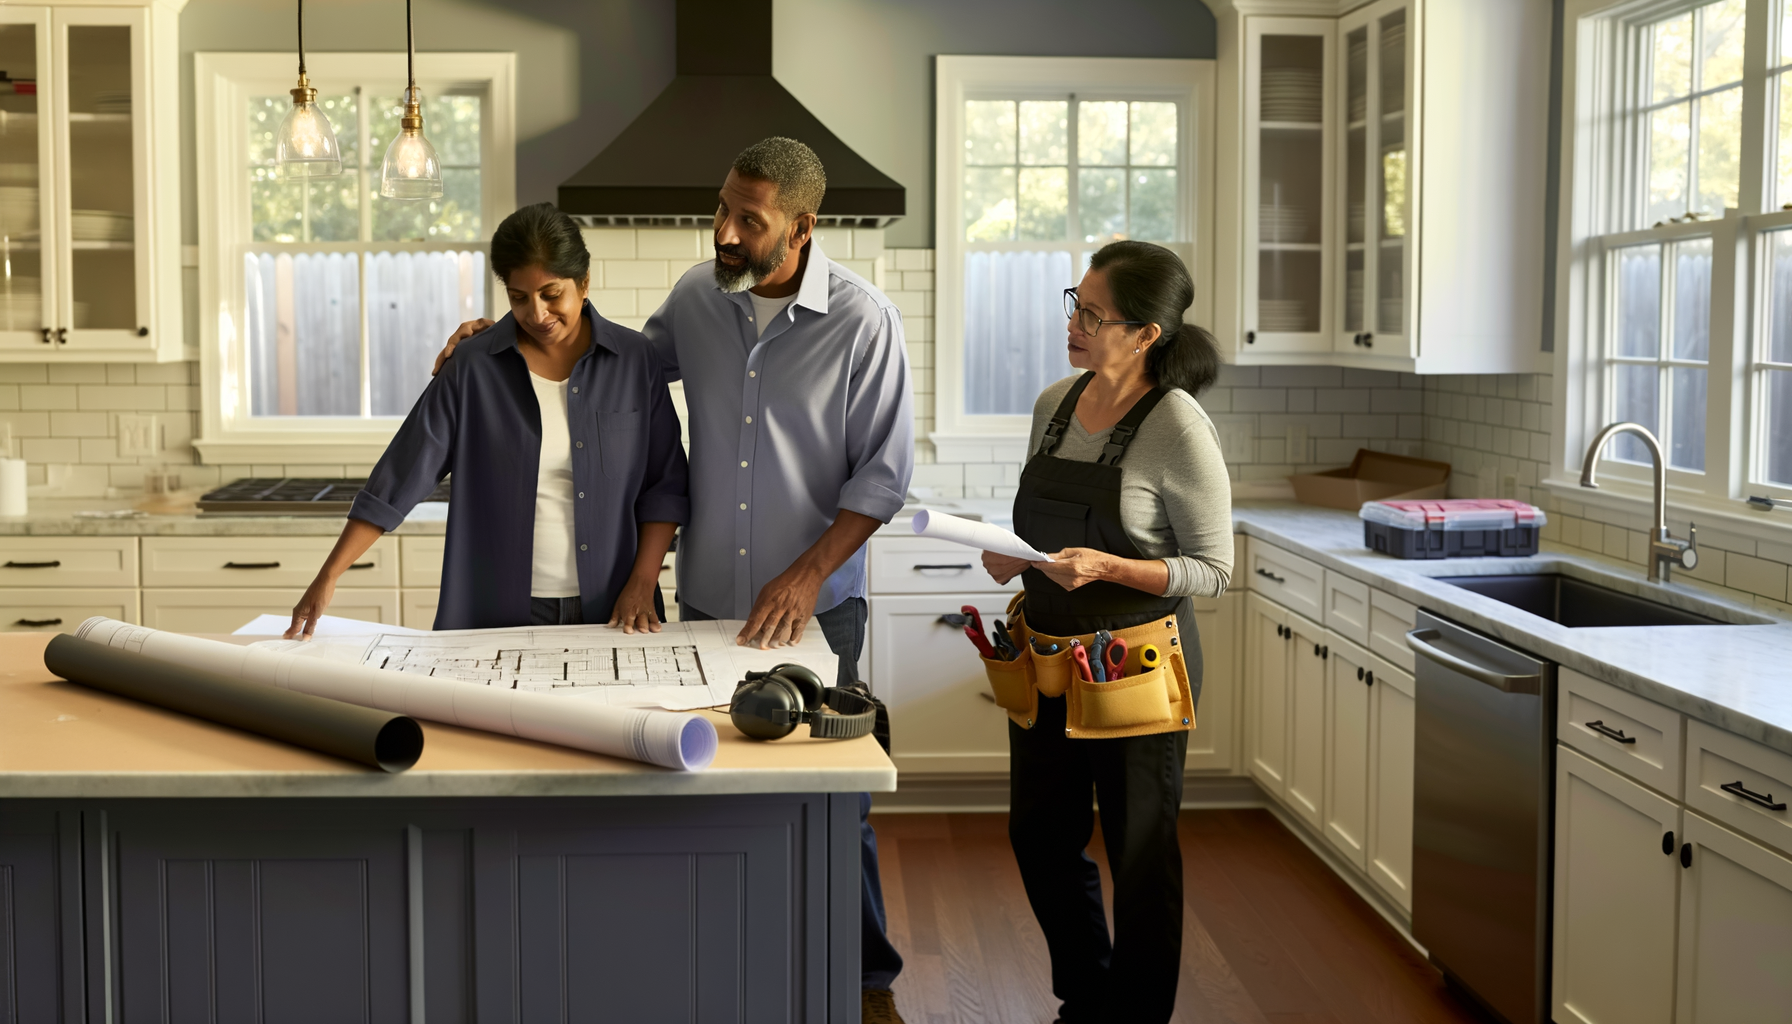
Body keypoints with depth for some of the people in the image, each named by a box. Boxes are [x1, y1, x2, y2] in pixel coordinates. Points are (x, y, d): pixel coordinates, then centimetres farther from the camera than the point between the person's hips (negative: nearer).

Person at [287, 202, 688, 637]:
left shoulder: (634, 359, 0)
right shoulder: (474, 367, -4)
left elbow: (665, 483, 5)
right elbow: (401, 477, -5)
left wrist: (642, 584, -5)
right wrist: (327, 578, -11)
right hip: (500, 613, -1)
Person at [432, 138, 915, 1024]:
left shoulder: (863, 321, -12)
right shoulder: (697, 296, 0)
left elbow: (885, 471, -9)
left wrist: (808, 575, -15)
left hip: (816, 604, -3)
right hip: (708, 598, 3)